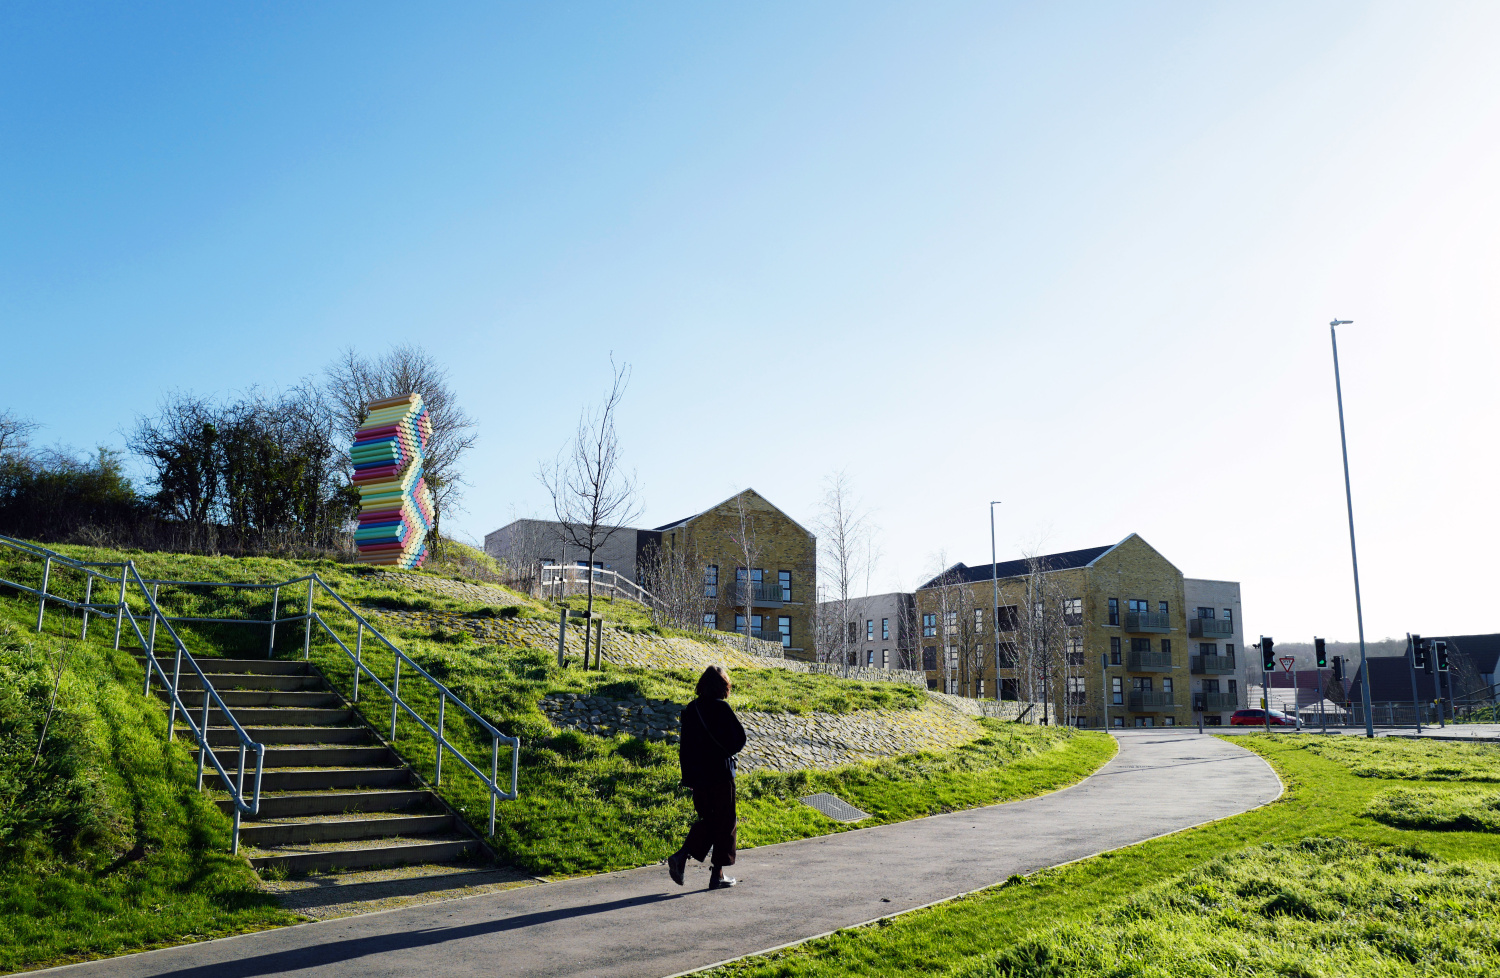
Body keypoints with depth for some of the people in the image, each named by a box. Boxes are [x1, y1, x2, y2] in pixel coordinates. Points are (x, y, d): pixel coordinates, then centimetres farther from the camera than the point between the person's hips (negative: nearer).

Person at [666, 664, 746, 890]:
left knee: (707, 820, 18)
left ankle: (681, 856, 1)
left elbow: (685, 746, 8)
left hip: (697, 776, 6)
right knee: (724, 822, 6)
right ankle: (718, 875, 10)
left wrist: (688, 778, 14)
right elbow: (739, 739, -12)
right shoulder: (721, 708, -13)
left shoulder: (690, 709, 5)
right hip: (720, 775, -6)